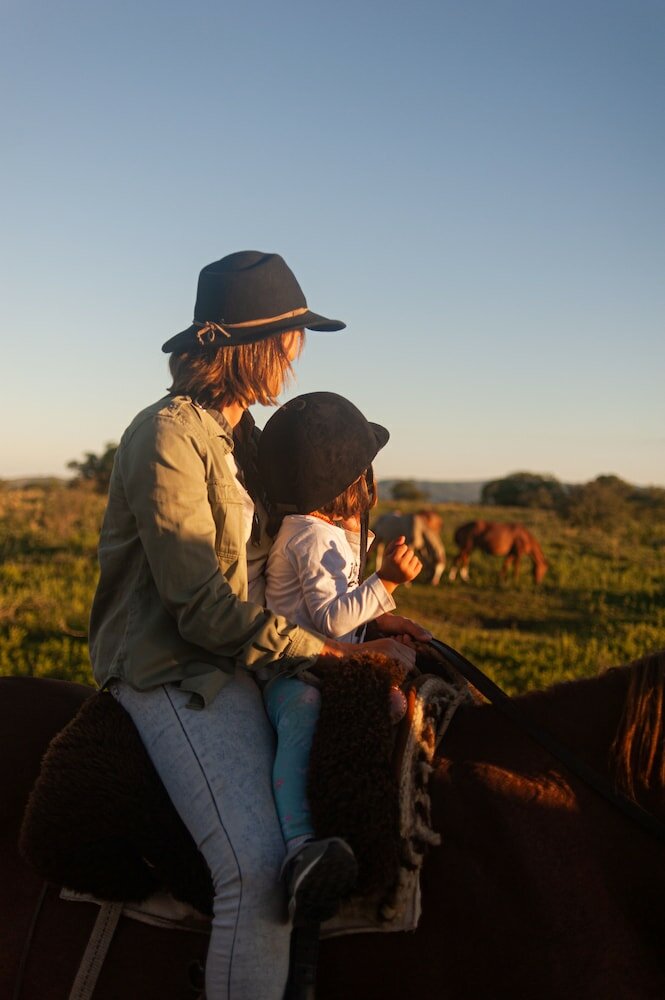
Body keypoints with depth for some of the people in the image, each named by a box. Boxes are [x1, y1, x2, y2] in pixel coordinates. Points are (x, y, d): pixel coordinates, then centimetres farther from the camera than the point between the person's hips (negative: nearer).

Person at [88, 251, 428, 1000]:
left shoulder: (241, 434, 14)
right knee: (259, 870, -24)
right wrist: (335, 653, -19)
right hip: (170, 670, -9)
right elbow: (203, 608, -21)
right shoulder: (168, 437, -16)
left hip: (232, 657, 10)